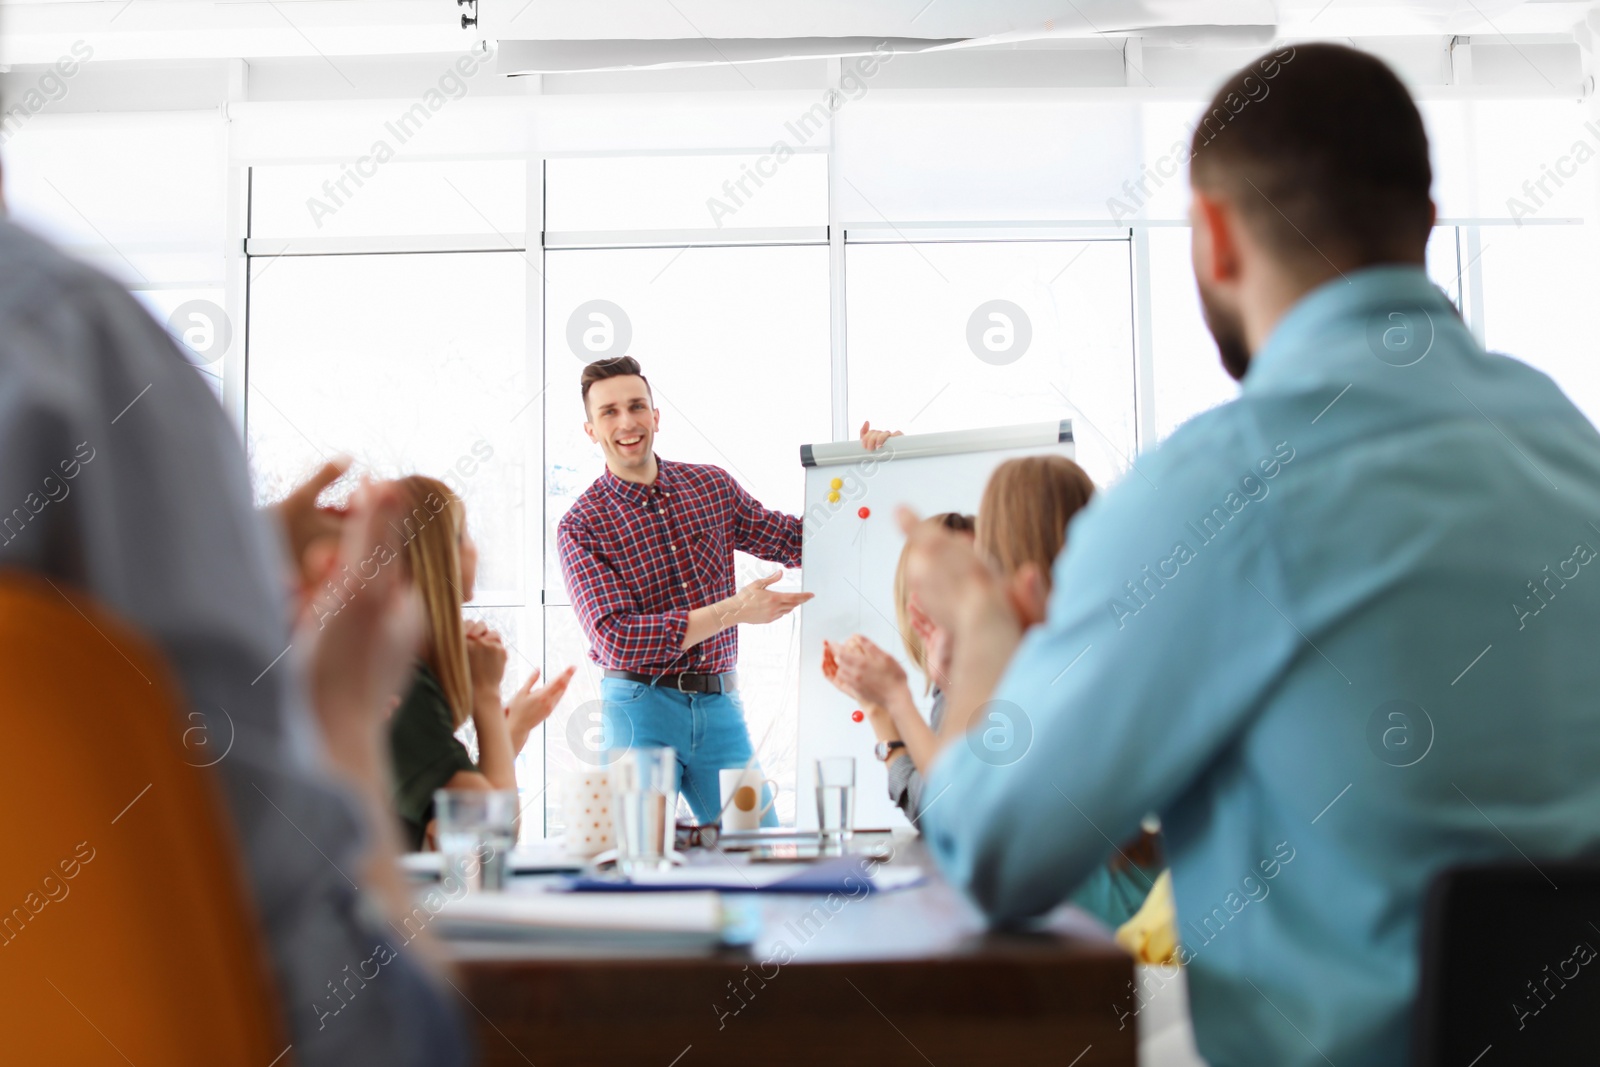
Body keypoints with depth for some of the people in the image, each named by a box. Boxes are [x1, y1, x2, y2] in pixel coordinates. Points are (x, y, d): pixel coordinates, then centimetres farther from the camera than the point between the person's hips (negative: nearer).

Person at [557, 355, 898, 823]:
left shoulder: (711, 485, 6)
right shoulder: (581, 526, -7)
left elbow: (796, 541, 14)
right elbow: (615, 638, -17)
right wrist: (734, 610, -20)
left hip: (719, 703, 4)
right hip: (641, 706, -4)